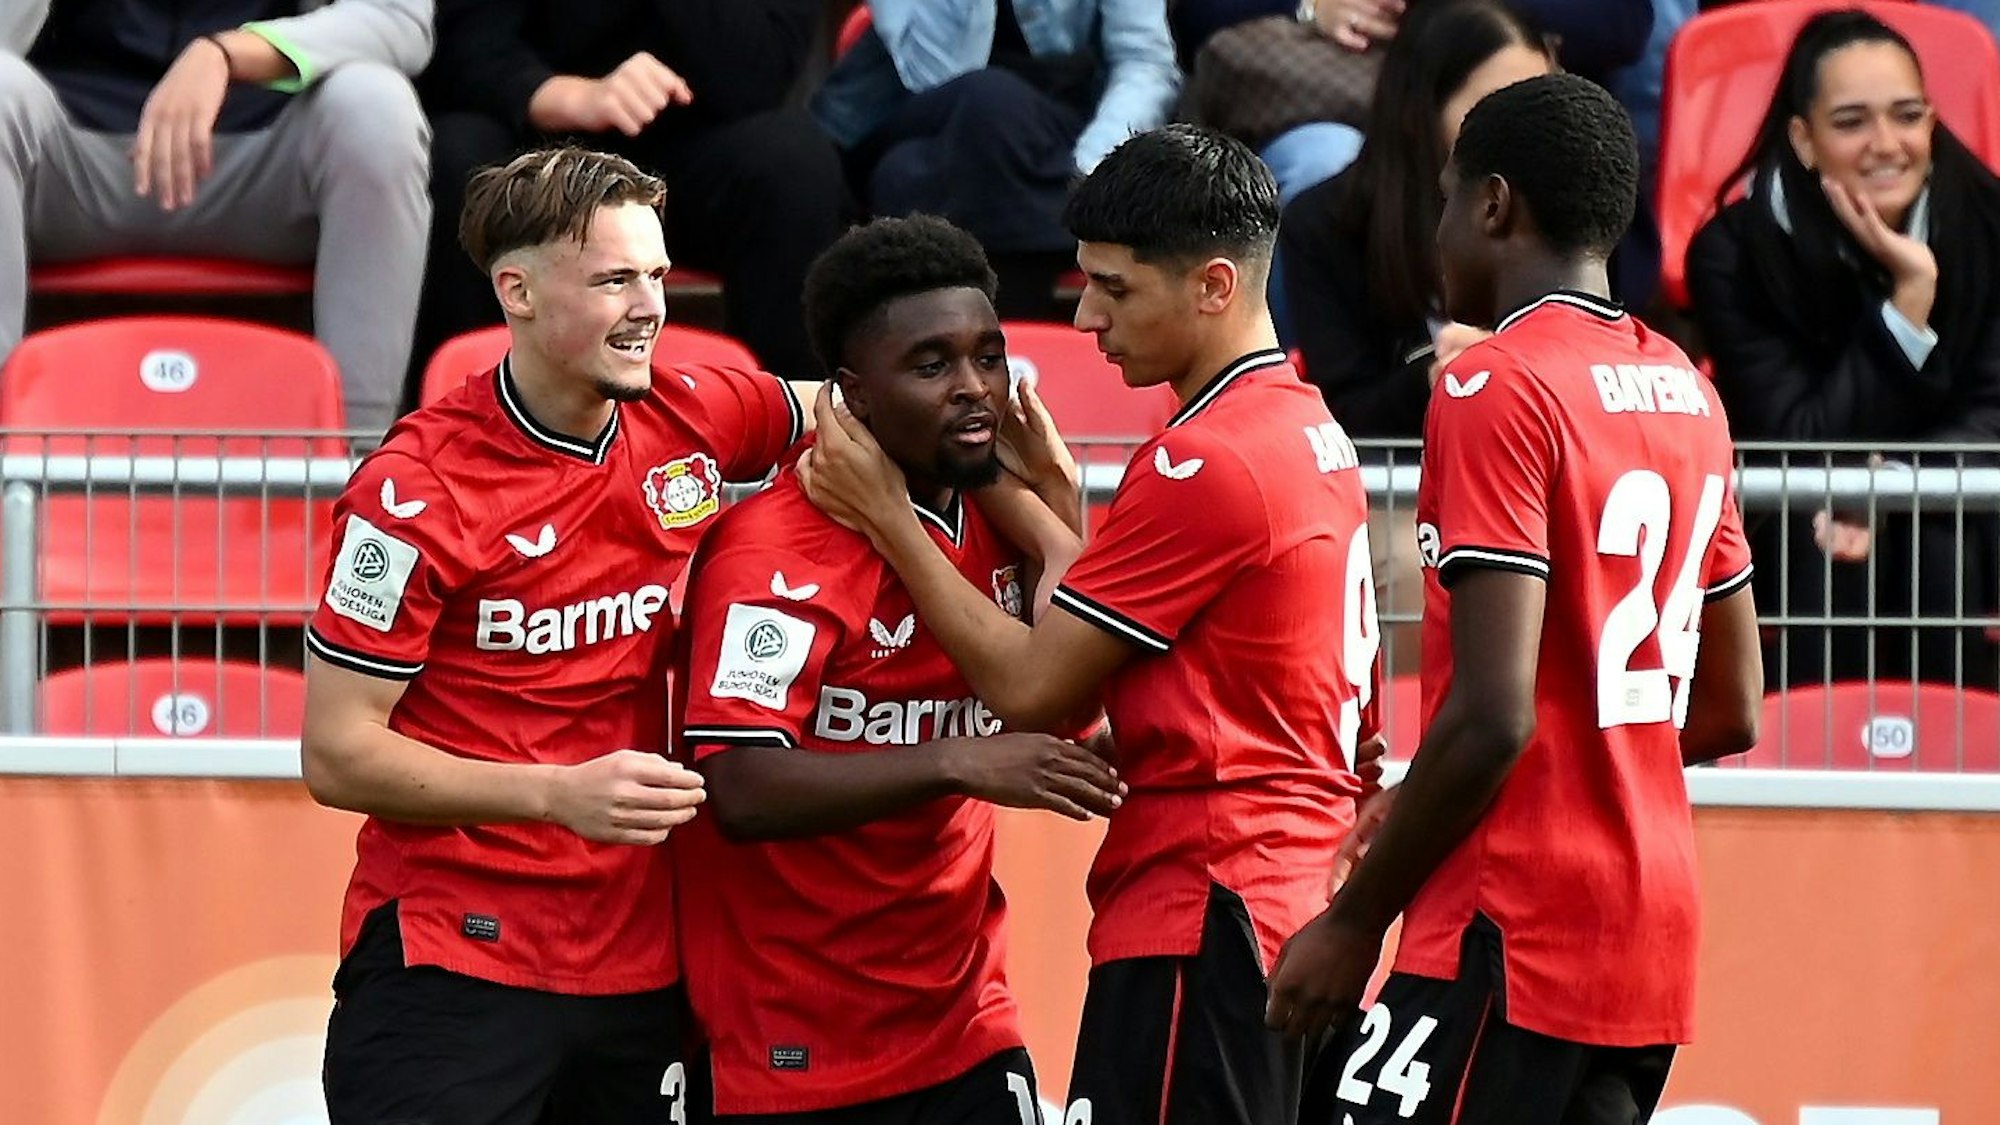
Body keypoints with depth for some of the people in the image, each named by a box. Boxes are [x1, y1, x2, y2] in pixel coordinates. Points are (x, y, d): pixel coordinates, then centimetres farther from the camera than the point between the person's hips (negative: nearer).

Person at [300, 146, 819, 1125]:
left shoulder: (694, 423, 3)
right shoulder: (414, 491, -13)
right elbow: (337, 756, -11)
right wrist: (558, 794, -21)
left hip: (641, 966, 5)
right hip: (452, 973, -5)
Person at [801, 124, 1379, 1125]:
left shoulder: (1205, 461, -15)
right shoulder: (1309, 430, 15)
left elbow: (1030, 688, -11)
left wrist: (888, 518, -3)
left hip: (1196, 927, -10)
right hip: (1292, 909, 10)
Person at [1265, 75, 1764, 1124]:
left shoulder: (1496, 388, -12)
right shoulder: (1687, 393, 13)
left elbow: (1493, 715, -19)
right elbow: (1728, 712, 18)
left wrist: (1355, 919, -12)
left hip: (1515, 931, -8)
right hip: (1650, 931, 9)